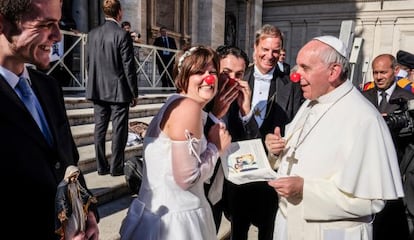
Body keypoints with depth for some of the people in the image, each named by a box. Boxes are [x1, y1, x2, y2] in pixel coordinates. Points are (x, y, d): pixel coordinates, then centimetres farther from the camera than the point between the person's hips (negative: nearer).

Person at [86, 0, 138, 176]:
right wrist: (134, 92, -5)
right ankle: (116, 167, 12)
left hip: (98, 90, 6)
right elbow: (129, 67, -12)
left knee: (99, 129, 11)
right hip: (119, 91, -5)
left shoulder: (93, 34, 4)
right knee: (119, 130, 4)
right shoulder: (122, 35, -12)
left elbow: (88, 62, 9)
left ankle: (101, 166, 20)